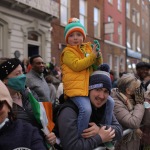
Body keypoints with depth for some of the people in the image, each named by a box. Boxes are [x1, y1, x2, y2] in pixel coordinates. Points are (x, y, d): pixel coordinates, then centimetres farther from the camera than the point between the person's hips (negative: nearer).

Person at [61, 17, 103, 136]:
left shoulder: (88, 48, 17)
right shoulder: (68, 52, -2)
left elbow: (97, 66, 20)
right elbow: (77, 65, -19)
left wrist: (98, 56, -1)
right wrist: (92, 56, -15)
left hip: (89, 86, 7)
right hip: (76, 88, -7)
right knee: (86, 109, -28)